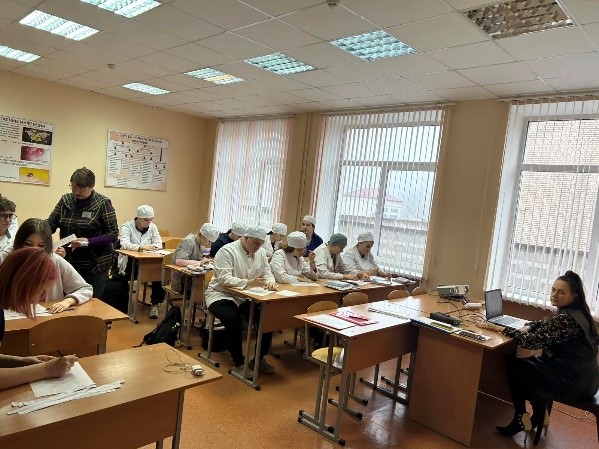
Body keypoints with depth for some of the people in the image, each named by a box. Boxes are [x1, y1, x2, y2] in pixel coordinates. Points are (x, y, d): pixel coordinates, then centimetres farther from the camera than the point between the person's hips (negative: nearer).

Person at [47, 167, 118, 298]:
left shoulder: (103, 204, -9)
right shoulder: (65, 200, 5)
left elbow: (113, 235, -12)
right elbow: (50, 224, 6)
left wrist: (88, 242, -23)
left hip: (94, 266, -4)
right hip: (68, 263, 4)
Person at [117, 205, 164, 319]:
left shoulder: (153, 227, 7)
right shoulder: (126, 227, -6)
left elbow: (159, 244, -1)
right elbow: (124, 244, -23)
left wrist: (151, 247, -24)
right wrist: (141, 247, -39)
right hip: (130, 262, -2)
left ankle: (155, 304, -11)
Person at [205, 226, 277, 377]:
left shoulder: (261, 253, 5)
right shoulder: (227, 251, -16)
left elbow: (267, 272, 8)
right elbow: (224, 279, -26)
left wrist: (270, 282, -17)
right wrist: (249, 283, -36)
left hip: (246, 297, 6)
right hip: (222, 295, -6)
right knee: (233, 318, -34)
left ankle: (260, 358, 2)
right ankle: (238, 363, -16)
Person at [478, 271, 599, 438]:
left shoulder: (566, 318, -26)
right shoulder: (576, 312, 6)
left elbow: (533, 341, -29)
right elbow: (545, 323, 20)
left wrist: (499, 328, -22)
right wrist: (528, 327, 0)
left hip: (576, 383, -10)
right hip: (583, 375, 10)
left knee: (513, 364, -3)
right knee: (531, 361, 20)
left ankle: (521, 419, 11)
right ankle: (539, 416, 25)